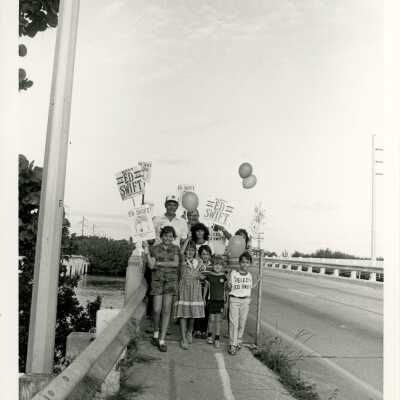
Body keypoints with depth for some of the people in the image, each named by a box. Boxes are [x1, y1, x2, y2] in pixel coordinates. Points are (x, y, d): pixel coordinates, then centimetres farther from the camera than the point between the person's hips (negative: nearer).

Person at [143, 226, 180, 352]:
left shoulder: (175, 248, 8)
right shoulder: (154, 249, 4)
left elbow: (176, 263, -5)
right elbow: (151, 265, -5)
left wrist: (160, 263, -8)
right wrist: (147, 253, -16)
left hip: (171, 280, 1)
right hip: (157, 280, -1)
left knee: (166, 310, -1)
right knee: (157, 310, -5)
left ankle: (162, 340, 6)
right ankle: (155, 332, 23)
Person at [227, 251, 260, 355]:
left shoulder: (249, 275, 8)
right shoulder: (233, 273, -5)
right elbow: (230, 289, -1)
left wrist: (256, 284, 8)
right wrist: (229, 284, -18)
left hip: (245, 300, 4)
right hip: (234, 299, -4)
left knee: (242, 323, 8)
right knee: (234, 322, -5)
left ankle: (238, 342, 22)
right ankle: (233, 345, 1)